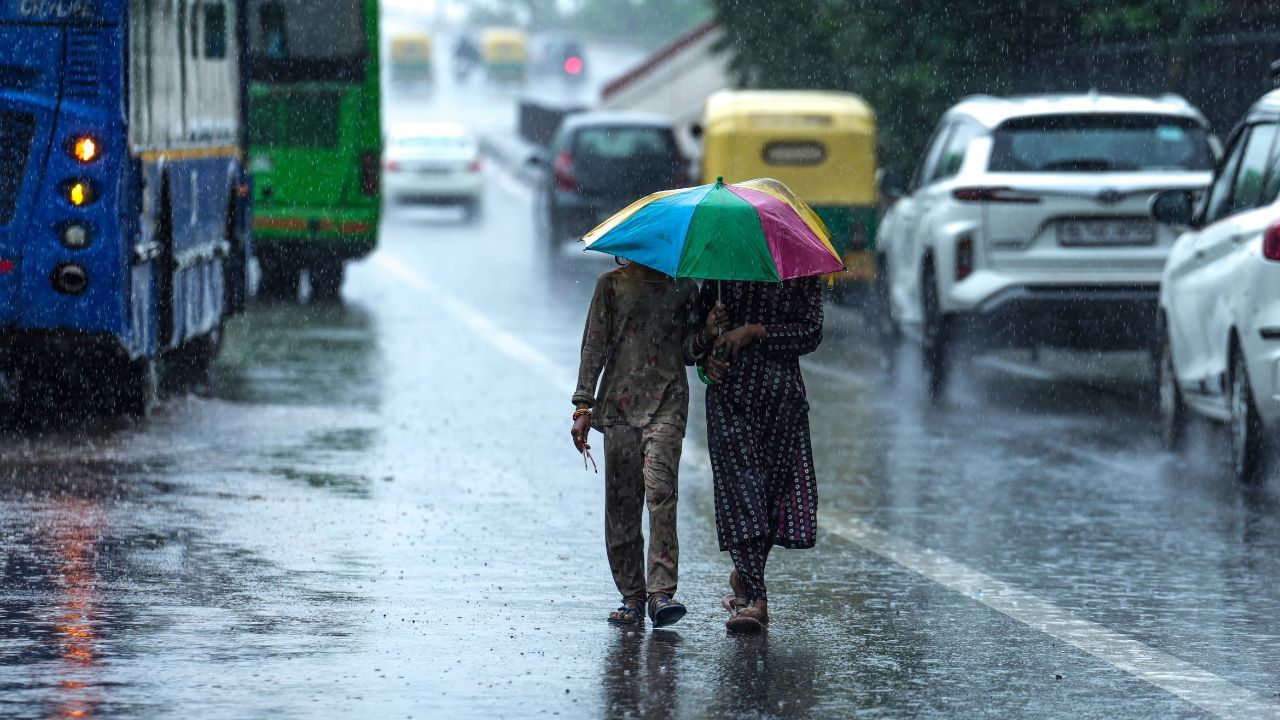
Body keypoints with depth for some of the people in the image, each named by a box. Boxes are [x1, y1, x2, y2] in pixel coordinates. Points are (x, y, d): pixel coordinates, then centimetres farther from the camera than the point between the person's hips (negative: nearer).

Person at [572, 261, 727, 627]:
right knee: (621, 502, -1)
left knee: (661, 491, -18)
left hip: (665, 404, -1)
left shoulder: (682, 287, 12)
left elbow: (688, 352, 14)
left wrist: (706, 332, -8)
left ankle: (661, 593, -24)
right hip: (620, 403, 1)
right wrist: (583, 406, -1)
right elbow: (594, 346, 6)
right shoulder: (612, 285, 9)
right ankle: (632, 595, 7)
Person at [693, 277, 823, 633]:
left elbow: (811, 333, -4)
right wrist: (707, 357, -3)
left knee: (776, 487, 2)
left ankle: (745, 577, 27)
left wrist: (756, 332, -14)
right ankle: (755, 599, -18)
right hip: (729, 388, 0)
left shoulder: (803, 274, 5)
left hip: (780, 393, 0)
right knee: (739, 485, -12)